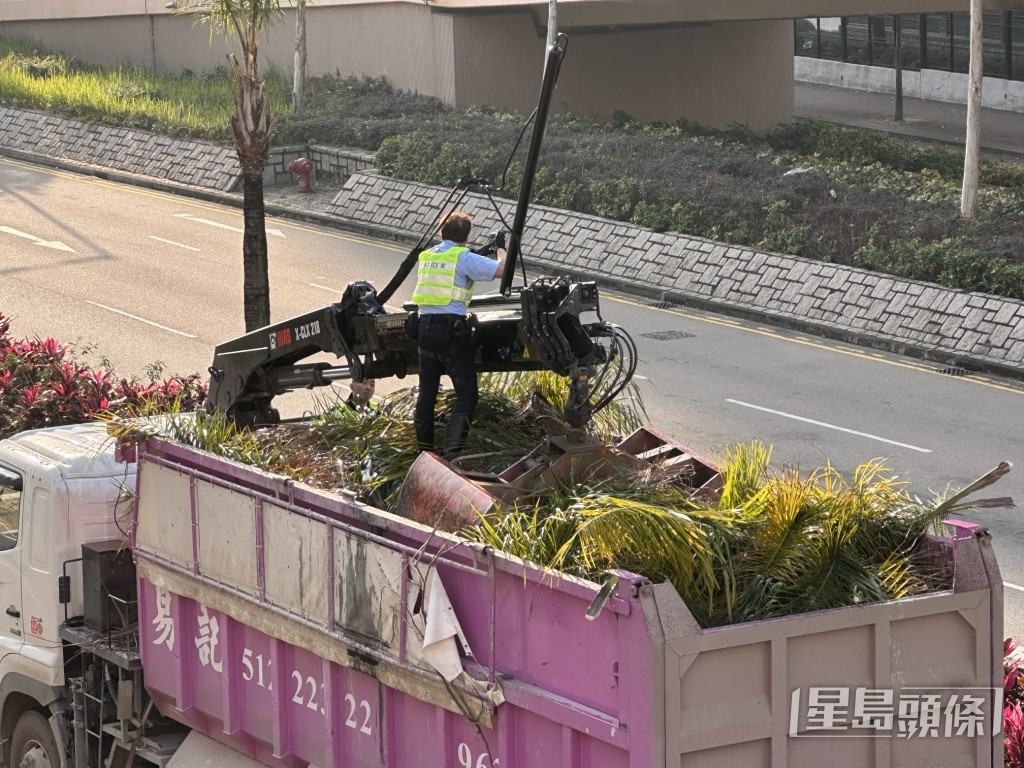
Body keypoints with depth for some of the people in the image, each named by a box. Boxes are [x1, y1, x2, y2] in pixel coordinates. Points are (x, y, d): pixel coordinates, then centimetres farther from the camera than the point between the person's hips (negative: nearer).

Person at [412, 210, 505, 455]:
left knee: (426, 392, 15)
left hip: (425, 326, 7)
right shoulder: (464, 257, -5)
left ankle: (424, 451, 20)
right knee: (467, 394, -3)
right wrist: (500, 247, 8)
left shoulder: (426, 256, 15)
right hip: (451, 328, -7)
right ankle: (451, 452, -16)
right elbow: (502, 269, -12)